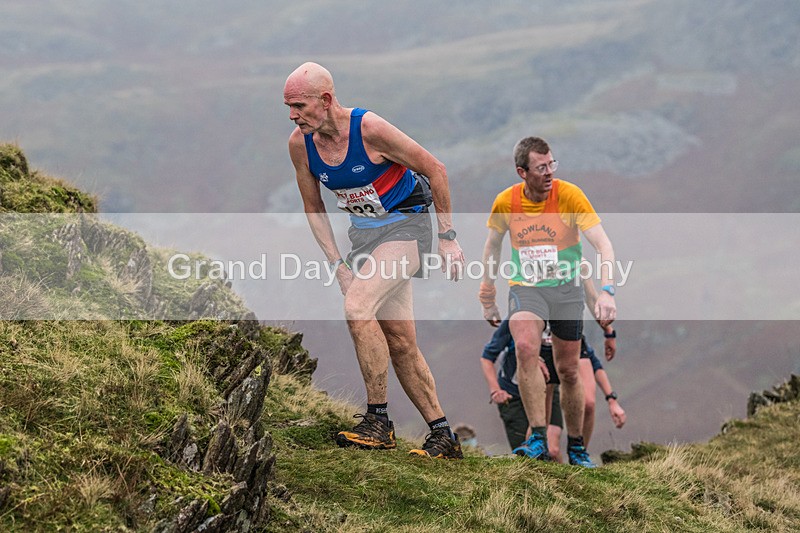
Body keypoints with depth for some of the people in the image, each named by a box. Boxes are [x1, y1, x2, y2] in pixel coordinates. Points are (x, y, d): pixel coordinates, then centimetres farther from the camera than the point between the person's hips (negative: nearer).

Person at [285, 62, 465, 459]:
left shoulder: (370, 129, -24)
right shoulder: (300, 143, -8)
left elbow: (435, 169, -14)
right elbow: (313, 208, 6)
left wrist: (447, 238, -11)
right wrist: (338, 265, -3)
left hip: (405, 225, -7)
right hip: (363, 233, 7)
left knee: (357, 307, -26)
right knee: (399, 341, 5)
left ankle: (378, 421, -18)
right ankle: (443, 437, 14)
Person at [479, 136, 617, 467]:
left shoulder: (569, 195, -14)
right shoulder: (506, 202, -7)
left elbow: (603, 244, -19)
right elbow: (492, 246, 11)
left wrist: (607, 291, -34)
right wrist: (488, 297, 13)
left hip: (567, 289, 0)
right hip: (525, 288, 0)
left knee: (568, 371, 4)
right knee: (525, 348, -28)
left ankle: (576, 447, 22)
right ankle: (537, 436, -26)